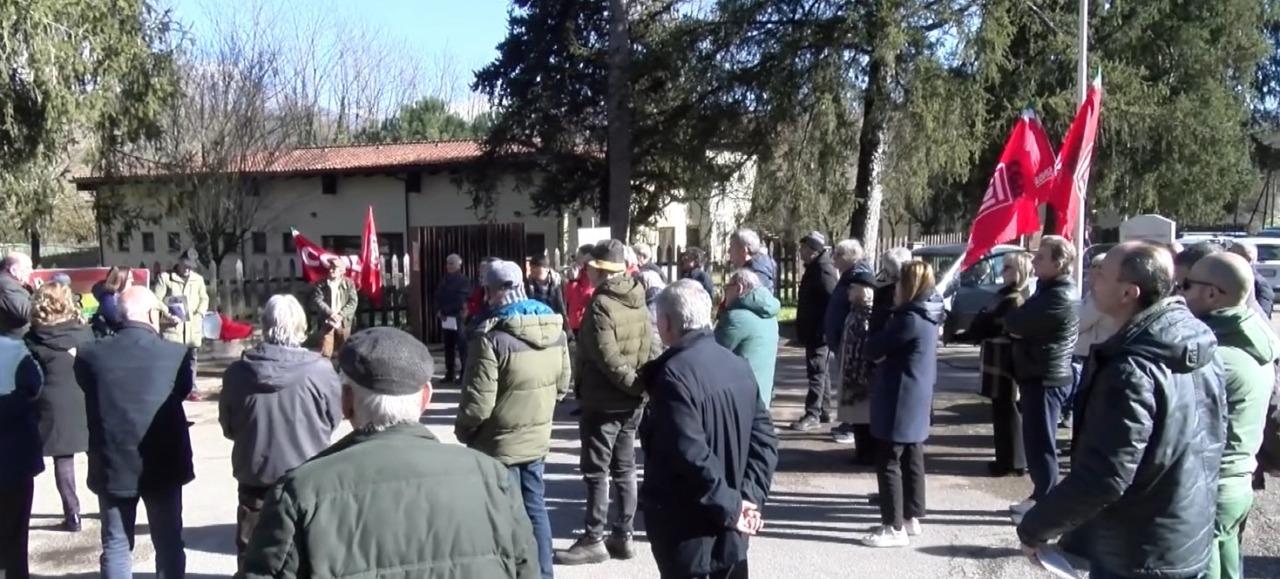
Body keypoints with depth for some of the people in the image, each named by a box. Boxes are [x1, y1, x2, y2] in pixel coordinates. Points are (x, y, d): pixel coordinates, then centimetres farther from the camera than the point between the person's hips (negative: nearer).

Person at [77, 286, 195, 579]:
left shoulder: (90, 354, -8)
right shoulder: (177, 353, -12)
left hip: (113, 465, 1)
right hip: (163, 465, -1)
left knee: (116, 546, 13)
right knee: (168, 544, 13)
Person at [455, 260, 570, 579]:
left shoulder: (491, 336, -21)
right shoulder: (556, 329, 0)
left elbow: (479, 400, -20)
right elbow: (562, 385, 8)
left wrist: (463, 430, -1)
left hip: (500, 443, -6)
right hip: (537, 439, 7)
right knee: (535, 508, 17)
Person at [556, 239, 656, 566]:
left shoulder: (600, 305, -16)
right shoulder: (638, 304, 8)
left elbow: (607, 357, -22)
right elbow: (652, 351, 4)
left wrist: (636, 383, -15)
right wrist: (644, 385, 1)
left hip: (603, 401, -8)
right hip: (631, 401, 8)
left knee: (595, 472, 0)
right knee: (624, 469, 13)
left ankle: (593, 540, 6)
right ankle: (623, 536, 19)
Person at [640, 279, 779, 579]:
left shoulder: (674, 374, -18)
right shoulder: (739, 366, 6)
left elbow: (690, 454, -25)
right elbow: (765, 439, 3)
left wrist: (730, 505, -16)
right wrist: (750, 496, -3)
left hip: (686, 532, -7)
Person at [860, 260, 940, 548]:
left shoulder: (909, 319, -22)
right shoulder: (926, 317, 9)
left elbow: (872, 350, -17)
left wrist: (878, 353, 2)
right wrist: (885, 354, -3)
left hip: (899, 402, -10)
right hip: (916, 401, 10)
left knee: (888, 463, -3)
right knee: (911, 461, 16)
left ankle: (894, 527, 2)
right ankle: (911, 518, 26)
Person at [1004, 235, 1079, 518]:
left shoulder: (1060, 297, -21)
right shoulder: (1050, 290, 14)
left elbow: (1015, 323, -20)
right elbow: (1028, 325, 17)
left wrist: (1010, 319, 1)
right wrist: (1017, 323, -4)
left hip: (1046, 378, -10)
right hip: (1039, 376, 10)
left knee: (1040, 442, -3)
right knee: (1036, 440, 16)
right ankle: (1042, 496, 25)